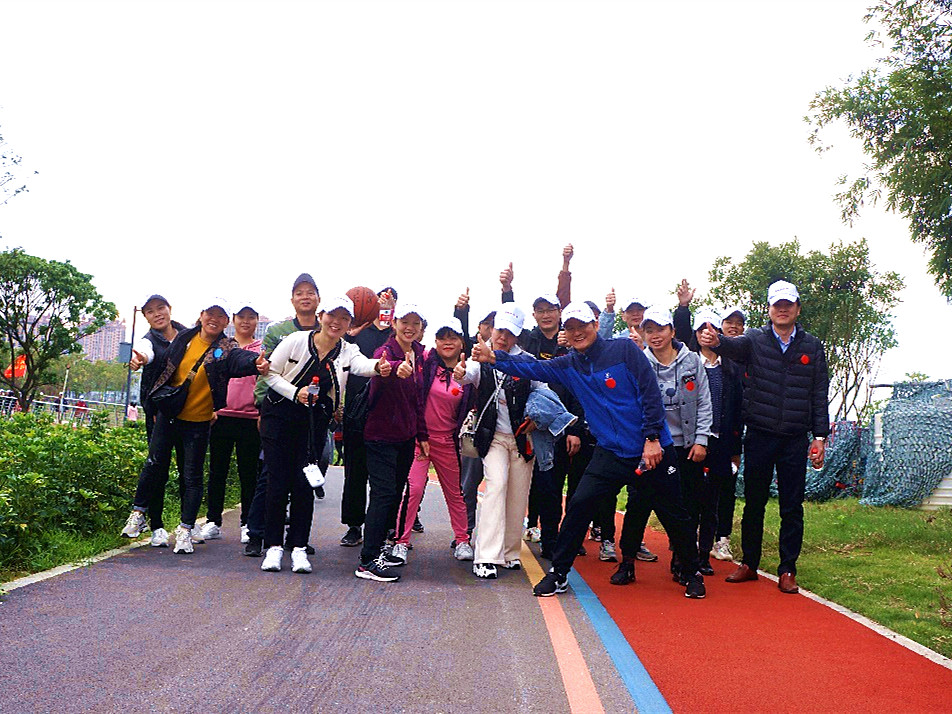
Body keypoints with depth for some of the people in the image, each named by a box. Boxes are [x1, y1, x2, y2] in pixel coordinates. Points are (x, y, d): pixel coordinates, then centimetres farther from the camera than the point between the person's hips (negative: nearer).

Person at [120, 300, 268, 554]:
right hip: (168, 414, 3)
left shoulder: (226, 349, -10)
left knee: (193, 475, 1)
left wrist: (256, 363, -54)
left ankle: (186, 530, 9)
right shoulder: (184, 338, 0)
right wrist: (156, 402, 16)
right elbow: (166, 366, 13)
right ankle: (138, 513, 27)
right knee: (155, 464, 9)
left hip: (198, 421, -2)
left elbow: (241, 359, -32)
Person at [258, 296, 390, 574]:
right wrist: (295, 392, -18)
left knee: (304, 484, -1)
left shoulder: (347, 351, -3)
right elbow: (271, 373, -3)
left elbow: (361, 364, -25)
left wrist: (377, 366, -48)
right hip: (280, 417, -1)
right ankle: (274, 546, 10)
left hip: (315, 423, 2)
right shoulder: (295, 341, -7)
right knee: (278, 482, -2)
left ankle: (298, 547, 9)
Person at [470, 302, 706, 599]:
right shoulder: (569, 365, 5)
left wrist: (652, 438, -16)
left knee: (673, 514, 8)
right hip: (610, 452, 3)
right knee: (579, 505, -7)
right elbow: (532, 368, -6)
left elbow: (650, 392, -11)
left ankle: (693, 574, 30)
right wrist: (494, 358, -20)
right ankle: (558, 574, 6)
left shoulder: (624, 349, -8)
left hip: (652, 450, -3)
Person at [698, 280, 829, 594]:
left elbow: (819, 395, 5)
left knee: (792, 507, 5)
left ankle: (787, 570, 16)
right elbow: (735, 346, -21)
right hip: (759, 436, 0)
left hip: (795, 439, 1)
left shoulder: (812, 346, 6)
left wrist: (820, 436, -1)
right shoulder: (755, 339, 2)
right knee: (754, 503, 8)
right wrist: (717, 341, -45)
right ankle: (749, 564, 22)